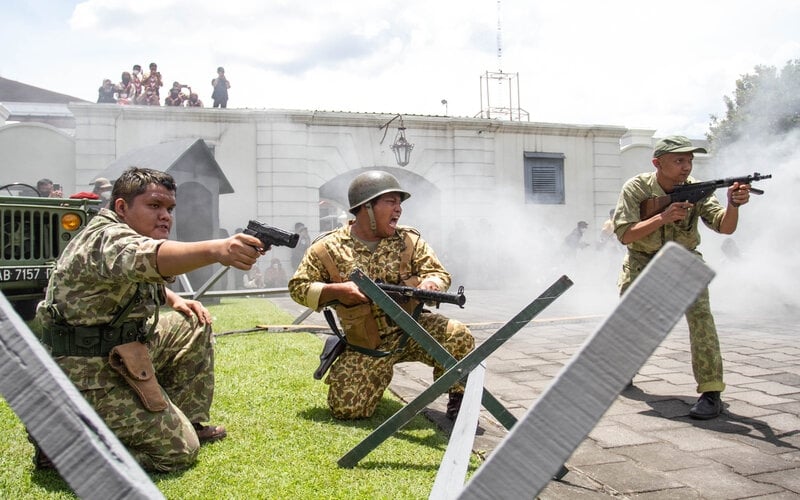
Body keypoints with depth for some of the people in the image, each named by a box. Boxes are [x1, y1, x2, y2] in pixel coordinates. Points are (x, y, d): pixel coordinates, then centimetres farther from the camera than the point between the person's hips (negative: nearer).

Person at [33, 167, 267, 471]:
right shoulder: (106, 238, -22)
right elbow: (146, 257, -46)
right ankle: (63, 439, -1)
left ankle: (190, 423, 21)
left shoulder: (127, 233, 9)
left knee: (194, 325, 12)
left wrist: (174, 300, 9)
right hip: (88, 375, -10)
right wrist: (216, 249, -64)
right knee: (180, 449, -8)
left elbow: (143, 277, 30)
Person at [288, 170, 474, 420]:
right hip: (365, 345, -1)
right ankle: (379, 374, 26)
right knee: (346, 408, -6)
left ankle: (458, 396, 1)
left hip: (411, 330, 1)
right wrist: (338, 290, -22)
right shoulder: (328, 247, -9)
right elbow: (298, 287, -5)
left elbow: (440, 273, -2)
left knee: (459, 336, -26)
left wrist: (431, 283, -28)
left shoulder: (409, 240, -1)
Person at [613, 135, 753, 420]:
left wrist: (733, 204, -45)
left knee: (699, 314, -20)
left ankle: (711, 392, -17)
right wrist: (663, 217, -36)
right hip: (642, 261, 0)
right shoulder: (636, 188, -18)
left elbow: (724, 226, -24)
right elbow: (624, 235, -24)